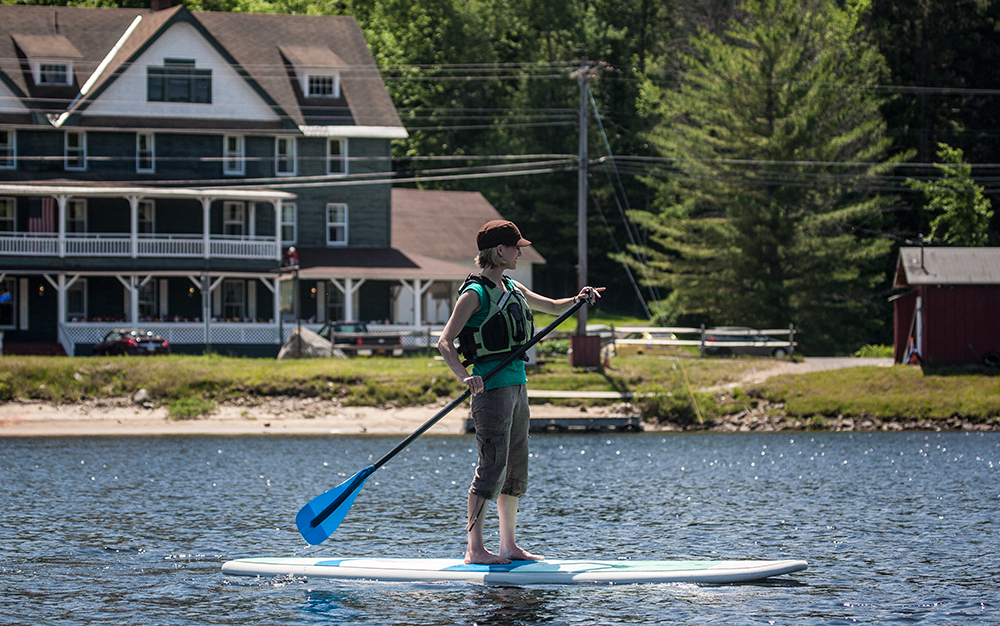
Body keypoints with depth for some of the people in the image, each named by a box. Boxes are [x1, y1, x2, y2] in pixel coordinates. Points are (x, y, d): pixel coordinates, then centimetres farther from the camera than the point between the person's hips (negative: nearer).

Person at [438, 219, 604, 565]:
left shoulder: (513, 289, 15)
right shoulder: (475, 294, -10)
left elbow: (552, 307, 30)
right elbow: (445, 342, -16)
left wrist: (578, 300, 8)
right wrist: (465, 377, -31)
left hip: (517, 385, 9)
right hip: (491, 385, -9)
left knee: (516, 470, 10)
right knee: (492, 466, -10)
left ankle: (509, 546, 16)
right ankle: (475, 548, -7)